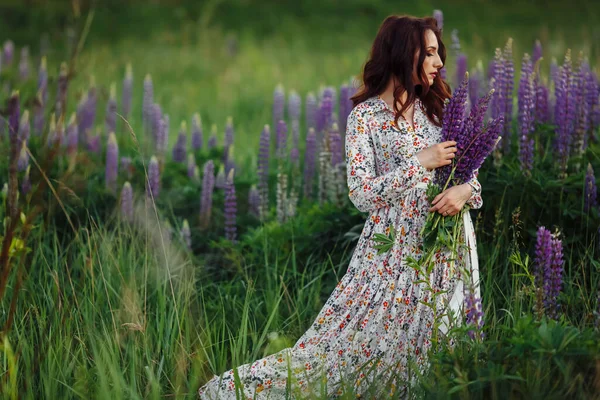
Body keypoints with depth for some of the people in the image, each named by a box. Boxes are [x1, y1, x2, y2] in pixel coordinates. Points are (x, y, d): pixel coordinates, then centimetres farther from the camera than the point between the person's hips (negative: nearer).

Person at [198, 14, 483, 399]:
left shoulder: (437, 108, 7)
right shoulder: (366, 117, -8)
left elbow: (471, 173, 9)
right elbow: (362, 195, -16)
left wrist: (464, 191, -14)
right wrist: (421, 163, -19)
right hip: (394, 251, -5)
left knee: (423, 351, 6)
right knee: (352, 341, -5)